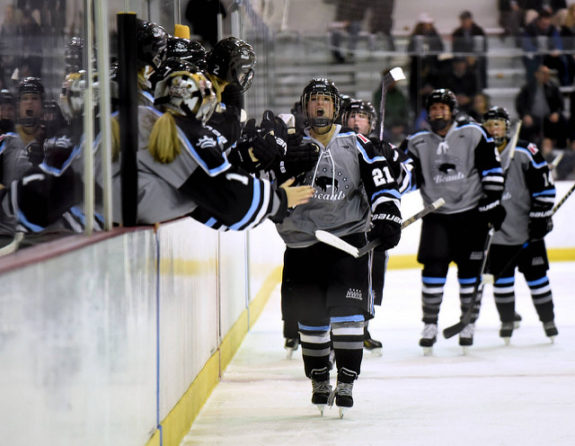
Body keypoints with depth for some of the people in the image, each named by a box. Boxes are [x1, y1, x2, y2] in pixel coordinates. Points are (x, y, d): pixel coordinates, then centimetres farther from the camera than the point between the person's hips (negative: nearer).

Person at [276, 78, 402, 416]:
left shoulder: (355, 145, 5)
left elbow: (383, 183, 1)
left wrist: (387, 218, -12)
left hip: (348, 238, -2)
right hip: (302, 243, 2)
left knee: (347, 310, -13)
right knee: (310, 317, 6)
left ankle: (346, 383, -6)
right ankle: (320, 383, 22)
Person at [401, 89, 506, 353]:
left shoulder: (473, 135, -1)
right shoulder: (417, 143, 6)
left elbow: (491, 169, 0)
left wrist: (493, 202, -5)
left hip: (471, 214, -1)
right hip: (436, 216, 1)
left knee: (470, 271, 1)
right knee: (433, 269, -9)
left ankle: (469, 324, 14)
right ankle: (430, 325, 1)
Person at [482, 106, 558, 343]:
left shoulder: (525, 152, -8)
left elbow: (545, 187, -7)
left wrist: (541, 218, -11)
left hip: (527, 231, -3)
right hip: (497, 232, 3)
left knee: (536, 276, 4)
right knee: (501, 278, 2)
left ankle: (548, 320, 16)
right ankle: (507, 321, 15)